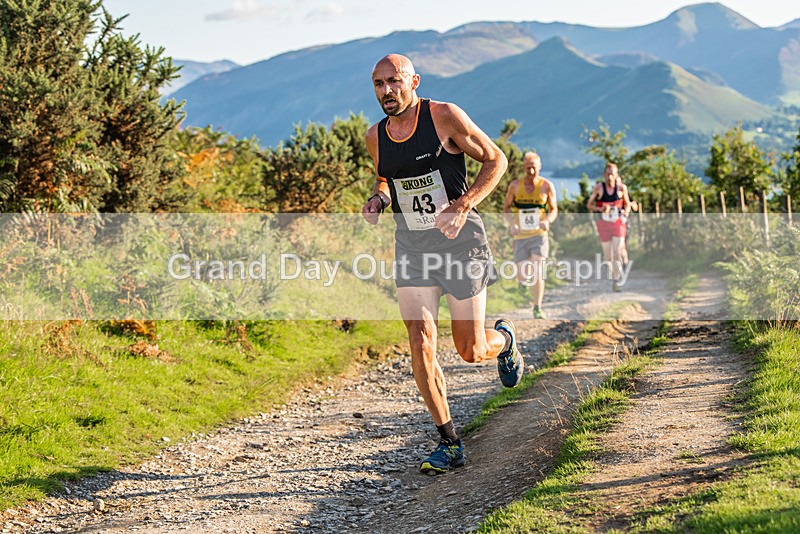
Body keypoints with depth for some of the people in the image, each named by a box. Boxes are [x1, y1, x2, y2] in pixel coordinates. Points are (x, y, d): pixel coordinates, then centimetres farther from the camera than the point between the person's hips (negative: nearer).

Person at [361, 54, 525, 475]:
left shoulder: (445, 117, -11)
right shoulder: (375, 137, 3)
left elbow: (495, 160, -5)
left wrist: (462, 207, -18)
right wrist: (378, 199, -1)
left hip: (460, 240, -3)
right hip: (412, 246, 4)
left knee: (471, 351, 2)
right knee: (421, 346, -9)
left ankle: (503, 338, 40)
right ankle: (449, 443, 3)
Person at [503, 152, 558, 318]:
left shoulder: (547, 186, -2)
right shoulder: (515, 185, 0)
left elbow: (554, 209, 7)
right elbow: (506, 207, 10)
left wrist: (548, 221, -15)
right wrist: (511, 223, -9)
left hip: (539, 234, -1)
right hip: (521, 236, 2)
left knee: (537, 270, -17)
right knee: (523, 277, -2)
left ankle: (537, 308, -8)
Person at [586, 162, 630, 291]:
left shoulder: (621, 188, 1)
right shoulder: (598, 188, -2)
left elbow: (627, 203, 15)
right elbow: (589, 204, 3)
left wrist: (626, 212, -5)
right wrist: (600, 209, -15)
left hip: (618, 222, 0)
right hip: (604, 223, 0)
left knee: (618, 252, -11)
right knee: (607, 254, 5)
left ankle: (617, 281, -11)